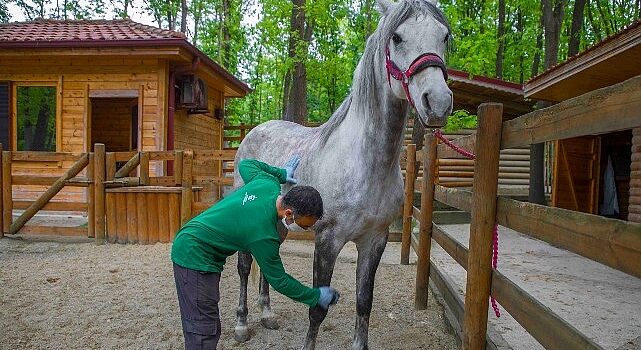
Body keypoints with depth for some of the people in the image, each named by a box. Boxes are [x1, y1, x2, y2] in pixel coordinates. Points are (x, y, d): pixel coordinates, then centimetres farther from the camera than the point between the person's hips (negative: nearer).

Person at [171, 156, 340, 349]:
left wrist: (281, 173, 19)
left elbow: (246, 164, 14)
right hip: (194, 256, -10)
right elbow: (279, 281, -14)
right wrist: (316, 296, -4)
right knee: (204, 332, -9)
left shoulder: (268, 182, -8)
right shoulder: (264, 235, -28)